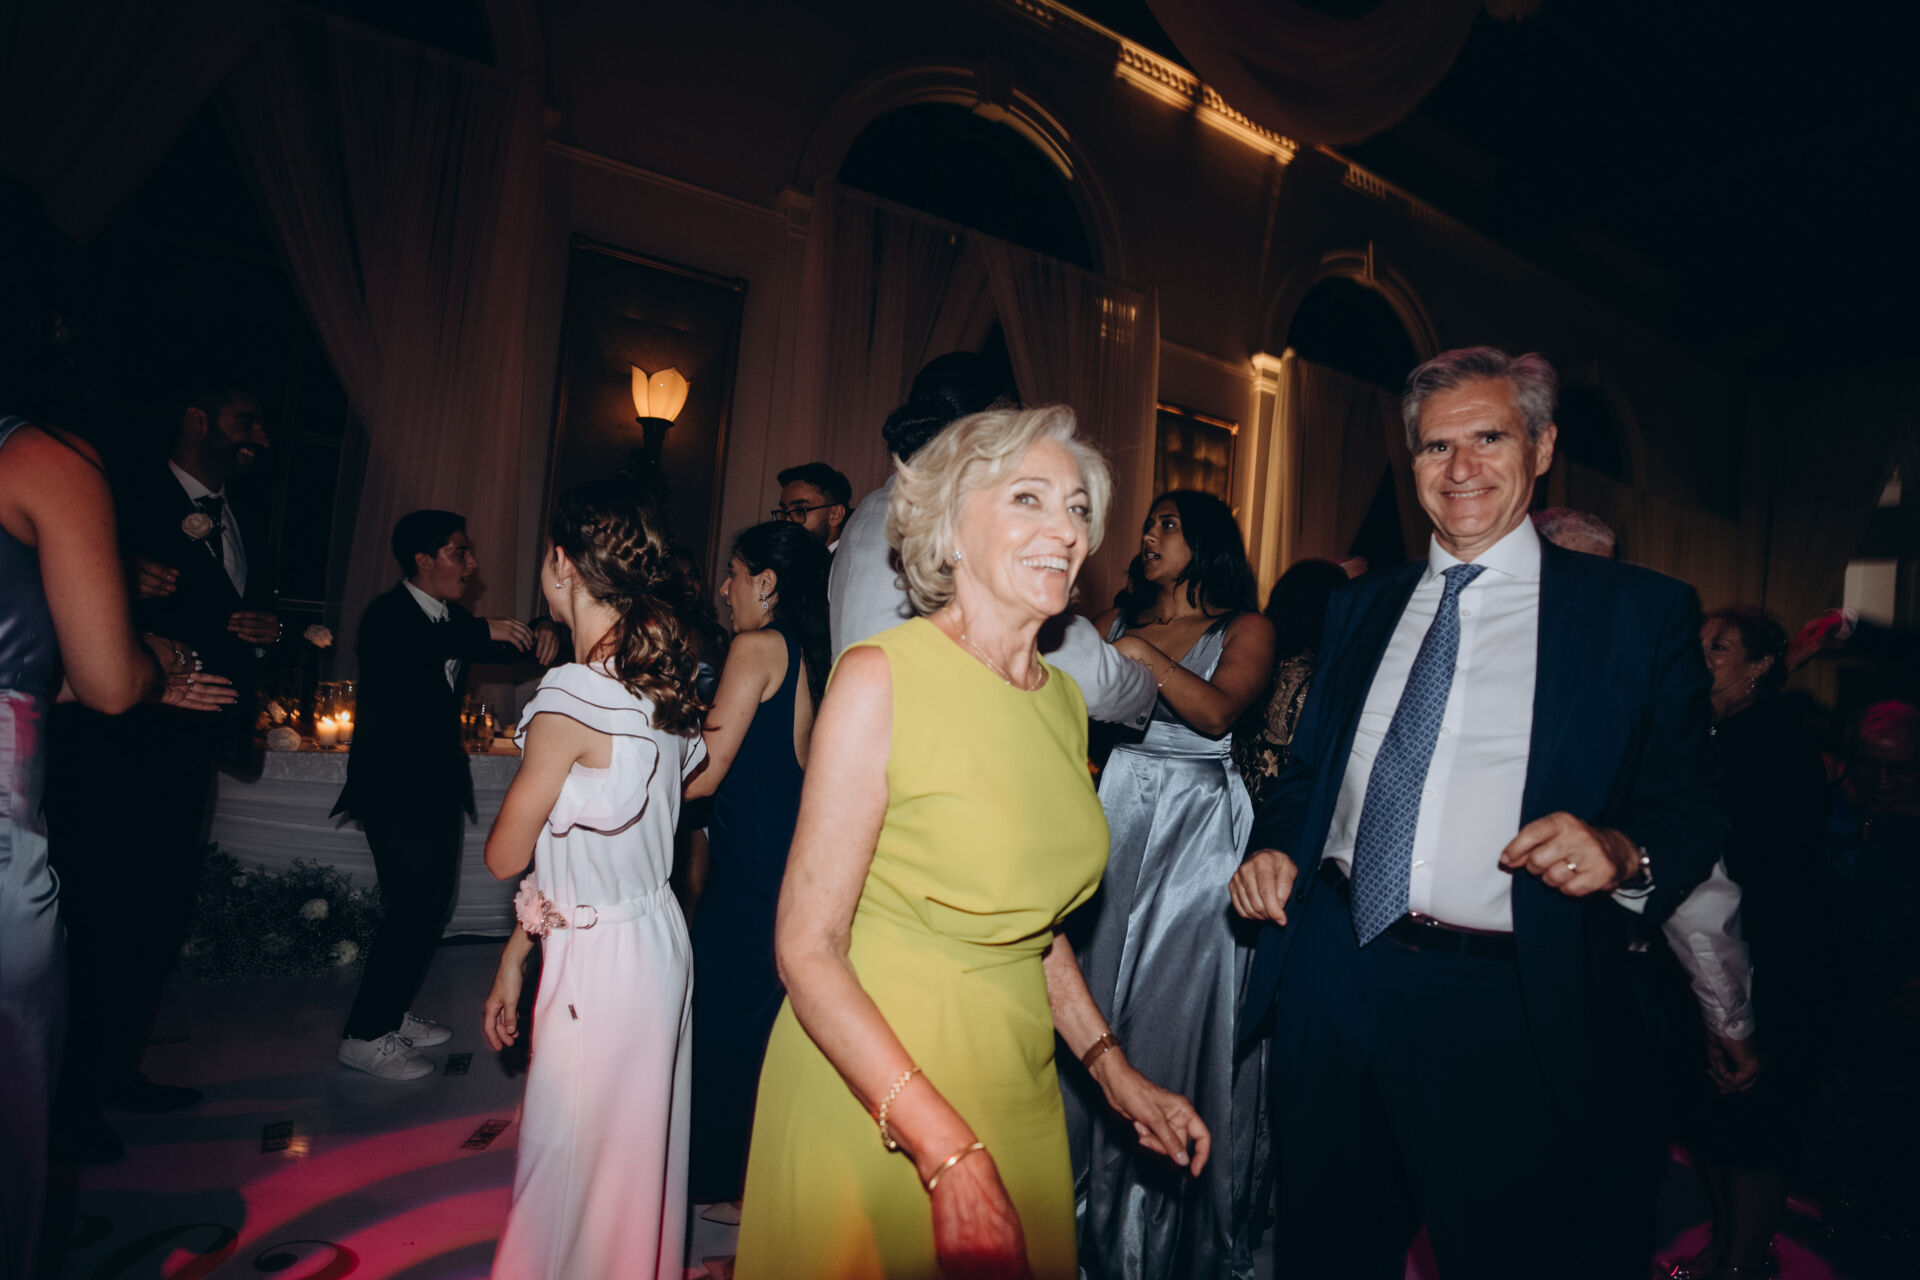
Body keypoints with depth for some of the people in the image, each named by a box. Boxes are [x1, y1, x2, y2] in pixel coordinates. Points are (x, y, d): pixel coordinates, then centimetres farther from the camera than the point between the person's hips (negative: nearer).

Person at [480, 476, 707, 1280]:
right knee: (636, 1152, 22)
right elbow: (577, 849, 9)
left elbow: (506, 856, -10)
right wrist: (514, 959, 14)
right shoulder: (661, 681, 4)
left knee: (569, 1164, 11)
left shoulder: (574, 695, -21)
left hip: (603, 963, -8)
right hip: (660, 942, 8)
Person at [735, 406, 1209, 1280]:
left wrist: (1110, 1067, 6)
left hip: (1013, 1090, 6)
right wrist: (946, 1150, -23)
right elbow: (808, 949, -18)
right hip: (871, 1089, -6)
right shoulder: (880, 677, -17)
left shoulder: (1065, 698, 3)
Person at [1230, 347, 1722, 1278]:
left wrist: (1623, 850, -24)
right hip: (1332, 972, 4)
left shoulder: (1640, 613, -2)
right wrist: (1274, 845, -2)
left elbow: (1689, 810, -3)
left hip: (1505, 1005, -3)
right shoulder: (1360, 607, 10)